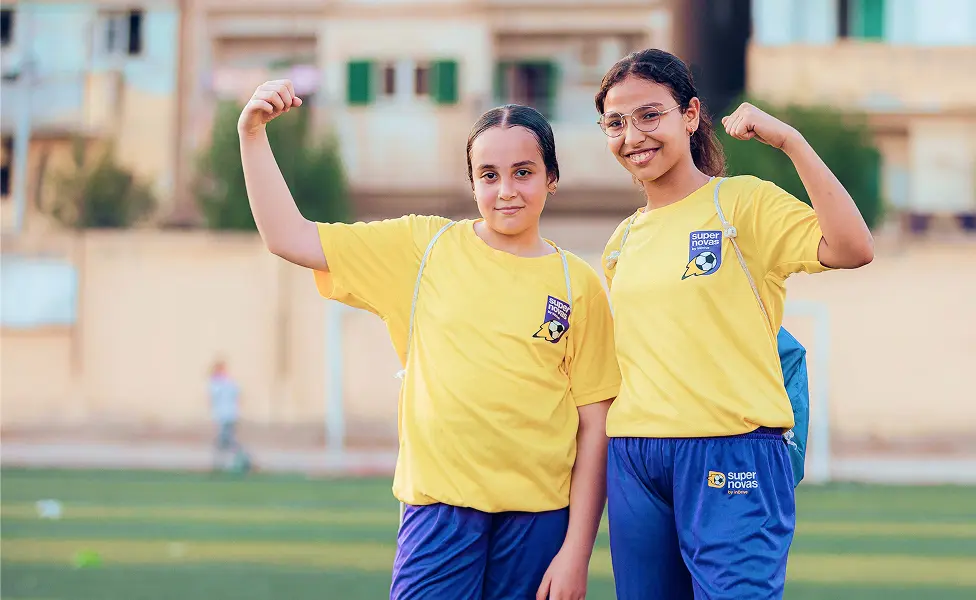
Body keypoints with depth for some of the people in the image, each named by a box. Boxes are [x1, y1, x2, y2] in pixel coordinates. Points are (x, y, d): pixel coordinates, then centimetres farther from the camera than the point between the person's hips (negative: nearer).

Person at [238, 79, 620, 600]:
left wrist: (577, 552, -3)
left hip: (540, 517, 0)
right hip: (440, 505, 0)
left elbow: (595, 428, 2)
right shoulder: (423, 247, 7)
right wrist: (252, 133, -2)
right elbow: (289, 239, 6)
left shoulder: (579, 286, 4)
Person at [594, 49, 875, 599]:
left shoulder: (744, 202, -4)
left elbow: (852, 249, -20)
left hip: (730, 451, -6)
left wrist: (790, 140, -20)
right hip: (634, 462, 6)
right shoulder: (622, 243, 14)